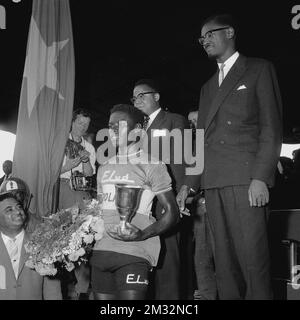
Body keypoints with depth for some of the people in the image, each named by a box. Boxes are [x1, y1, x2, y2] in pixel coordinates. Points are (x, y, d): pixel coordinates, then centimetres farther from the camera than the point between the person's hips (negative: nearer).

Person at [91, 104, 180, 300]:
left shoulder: (151, 165, 0)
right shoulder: (104, 169, 20)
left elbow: (172, 212, -3)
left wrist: (143, 234, -18)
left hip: (135, 250, -6)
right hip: (101, 250, 6)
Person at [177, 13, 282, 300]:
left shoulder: (259, 70, 8)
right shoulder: (208, 87, 26)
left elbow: (271, 128, -2)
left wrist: (260, 177, -13)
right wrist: (188, 183, 11)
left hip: (245, 178, -6)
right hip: (213, 182, 6)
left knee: (252, 257, -11)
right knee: (224, 262, 4)